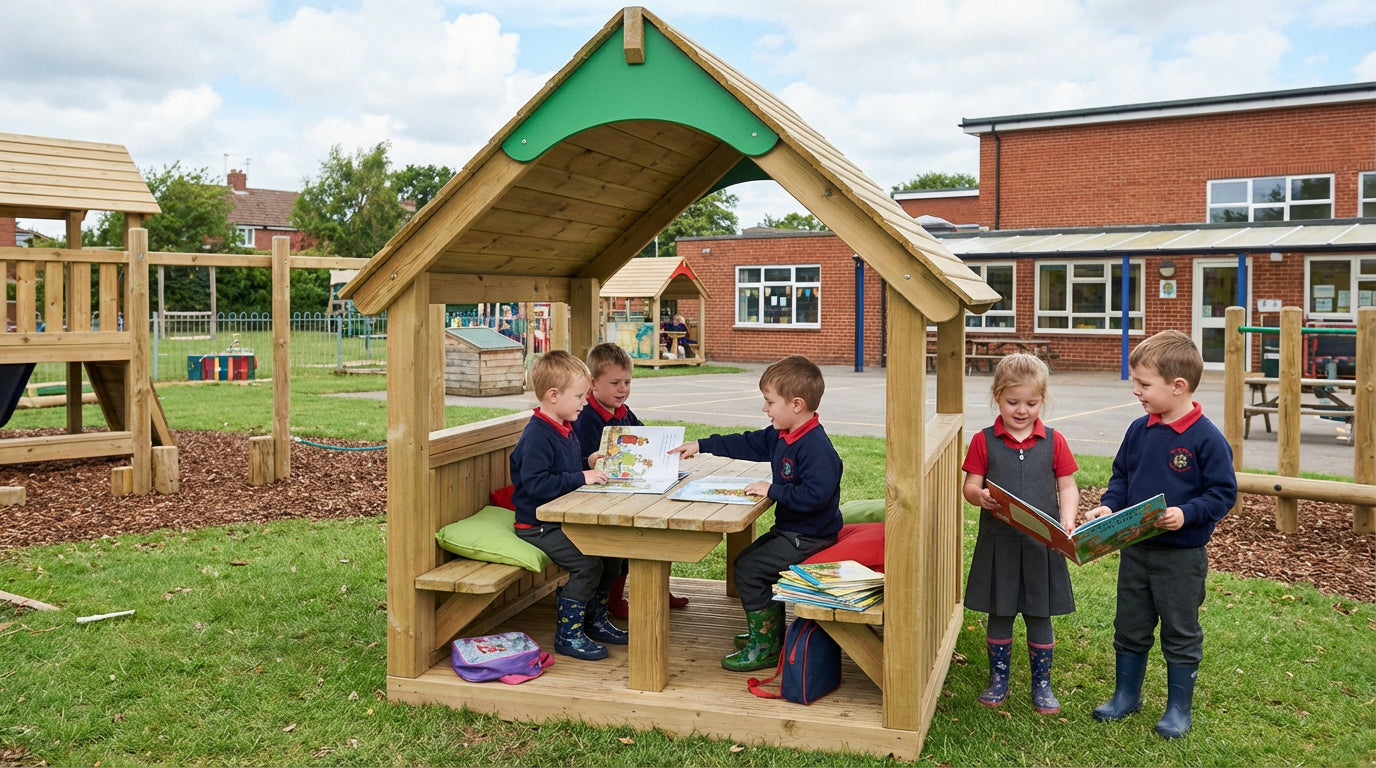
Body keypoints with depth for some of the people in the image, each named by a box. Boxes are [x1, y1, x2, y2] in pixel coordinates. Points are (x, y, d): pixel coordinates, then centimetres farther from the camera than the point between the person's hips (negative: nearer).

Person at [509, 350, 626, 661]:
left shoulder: (566, 430, 12)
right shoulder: (536, 436, -20)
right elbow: (535, 484, -29)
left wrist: (592, 468, 8)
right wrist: (581, 477, -27)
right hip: (537, 526, -10)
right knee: (587, 562, -22)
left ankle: (595, 620, 22)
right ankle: (568, 635, -6)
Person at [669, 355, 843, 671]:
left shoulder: (816, 446, -27)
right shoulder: (781, 436, 5)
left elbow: (815, 495, -35)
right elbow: (747, 444, 18)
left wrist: (773, 490, -26)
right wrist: (701, 445, 18)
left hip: (808, 536, -11)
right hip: (790, 529, 11)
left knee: (749, 568, -13)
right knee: (747, 561, 20)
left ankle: (765, 646, -1)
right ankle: (770, 631, 33)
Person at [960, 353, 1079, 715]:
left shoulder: (1054, 442, 2)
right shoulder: (984, 441, -1)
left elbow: (1067, 486, 2)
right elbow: (970, 486, -2)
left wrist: (1067, 520, -16)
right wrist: (980, 495, -25)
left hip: (1041, 543, 0)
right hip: (998, 543, 0)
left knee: (1039, 616, 10)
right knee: (999, 614, 11)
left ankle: (1042, 684, 25)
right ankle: (998, 679, 27)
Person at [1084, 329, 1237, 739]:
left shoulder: (1207, 438, -16)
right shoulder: (1139, 430, 1)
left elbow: (1223, 491, -13)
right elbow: (1121, 475, 11)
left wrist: (1186, 514, -26)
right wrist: (1108, 506, -5)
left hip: (1182, 555, -5)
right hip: (1135, 550, 6)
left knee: (1180, 635, 10)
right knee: (1129, 628, 17)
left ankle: (1179, 708, 26)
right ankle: (1126, 695, 33)